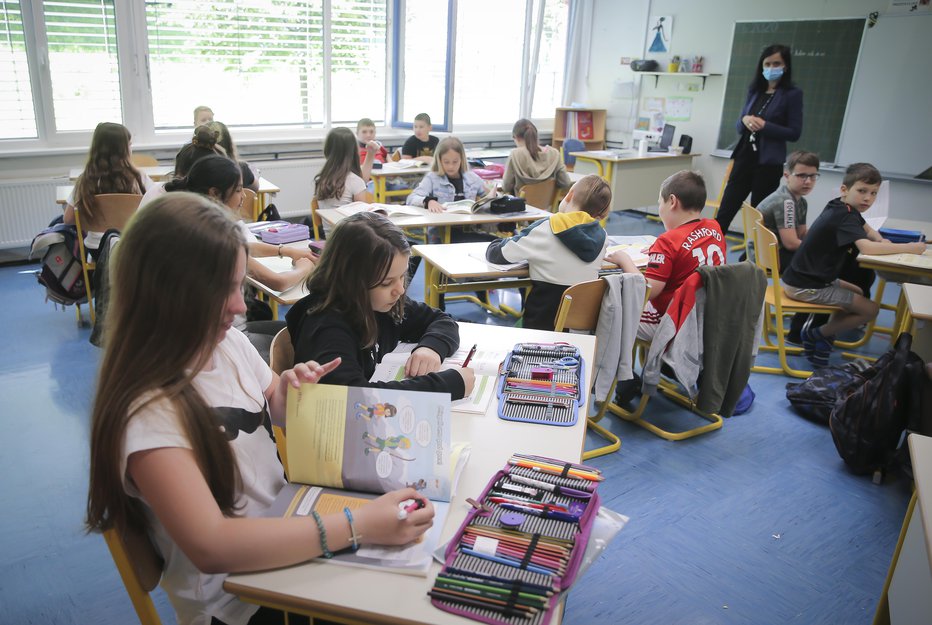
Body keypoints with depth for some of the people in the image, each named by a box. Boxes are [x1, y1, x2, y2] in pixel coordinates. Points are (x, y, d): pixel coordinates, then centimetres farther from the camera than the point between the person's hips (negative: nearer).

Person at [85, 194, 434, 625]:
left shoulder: (229, 343, -4)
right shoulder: (147, 411, -26)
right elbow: (211, 547, -32)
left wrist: (289, 391, -12)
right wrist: (357, 526, -35)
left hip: (289, 534, 6)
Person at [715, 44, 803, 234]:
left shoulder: (792, 94, -4)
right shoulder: (754, 91, 11)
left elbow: (794, 132, -7)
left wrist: (764, 126, -17)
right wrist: (745, 120, -9)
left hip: (768, 162, -5)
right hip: (744, 156, 5)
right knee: (725, 211, 3)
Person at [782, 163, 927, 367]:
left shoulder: (842, 207, 8)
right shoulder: (844, 217, -21)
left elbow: (865, 228, 26)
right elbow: (866, 247, -35)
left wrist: (881, 239, 5)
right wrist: (908, 248, -26)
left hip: (807, 277, 10)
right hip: (805, 287, -10)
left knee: (858, 294, 27)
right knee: (871, 309, -5)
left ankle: (823, 334, 18)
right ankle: (817, 333, 5)